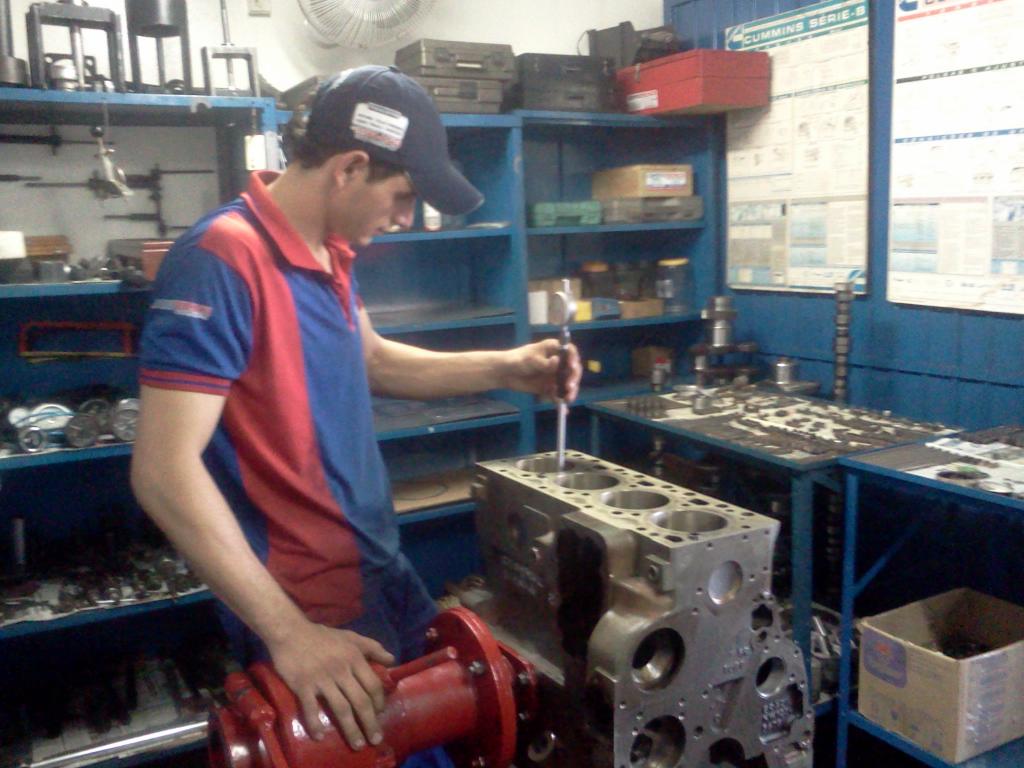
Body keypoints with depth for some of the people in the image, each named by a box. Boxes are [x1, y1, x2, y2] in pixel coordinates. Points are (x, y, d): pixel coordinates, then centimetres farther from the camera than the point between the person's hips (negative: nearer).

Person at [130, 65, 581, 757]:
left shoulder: (331, 252, 3)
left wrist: (501, 369, 7)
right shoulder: (221, 260, -24)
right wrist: (288, 633, -28)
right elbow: (164, 471, -27)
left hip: (386, 572, 9)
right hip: (312, 611, -8)